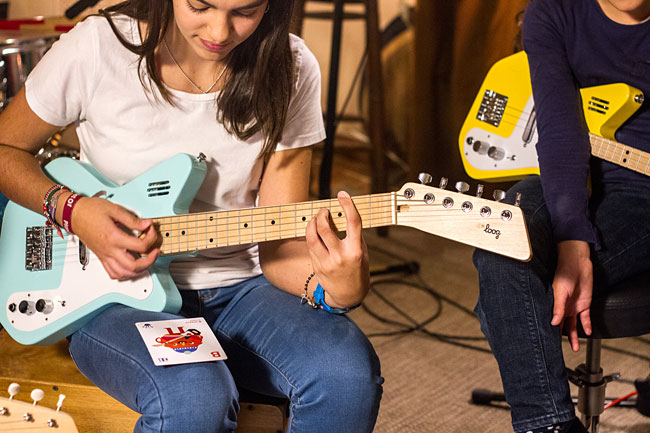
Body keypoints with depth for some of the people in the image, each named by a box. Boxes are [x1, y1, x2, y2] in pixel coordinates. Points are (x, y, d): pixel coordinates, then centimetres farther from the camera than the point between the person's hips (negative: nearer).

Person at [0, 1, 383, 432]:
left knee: (348, 373, -29)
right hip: (119, 295, -1)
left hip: (237, 286, 2)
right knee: (194, 398, -34)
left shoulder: (289, 70, -6)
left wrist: (338, 289, -28)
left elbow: (278, 244, -7)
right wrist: (72, 211, -14)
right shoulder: (97, 48, -12)